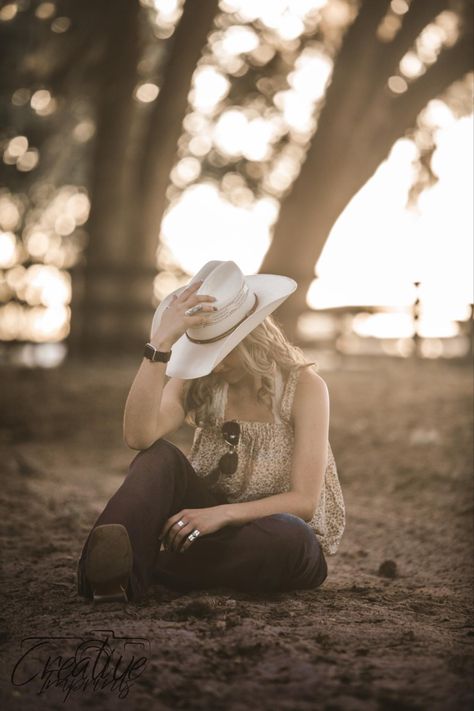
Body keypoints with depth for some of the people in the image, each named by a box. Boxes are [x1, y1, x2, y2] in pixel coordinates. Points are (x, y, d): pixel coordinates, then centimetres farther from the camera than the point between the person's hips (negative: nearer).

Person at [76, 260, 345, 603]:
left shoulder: (304, 386, -11)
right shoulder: (195, 380, -3)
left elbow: (303, 502, -18)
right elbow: (139, 436, -25)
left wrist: (223, 513, -32)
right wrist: (161, 341, -30)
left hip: (277, 541, -2)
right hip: (213, 523, 2)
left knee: (292, 540, -38)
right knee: (159, 457, -24)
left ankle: (147, 569, -28)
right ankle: (112, 566, -49)